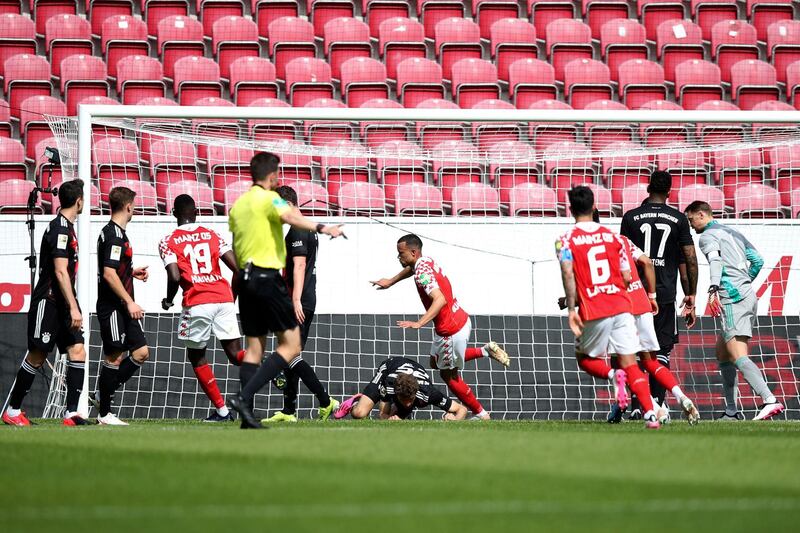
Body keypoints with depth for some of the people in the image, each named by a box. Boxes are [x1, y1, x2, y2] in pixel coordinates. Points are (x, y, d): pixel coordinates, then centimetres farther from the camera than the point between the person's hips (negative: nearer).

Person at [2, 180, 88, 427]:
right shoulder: (60, 228, -16)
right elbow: (60, 272, -21)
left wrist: (72, 306, 25)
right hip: (48, 302, -9)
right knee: (37, 357, -1)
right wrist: (73, 308, -23)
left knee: (78, 351, -4)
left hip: (63, 304, 9)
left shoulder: (66, 227, 14)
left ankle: (71, 413, -7)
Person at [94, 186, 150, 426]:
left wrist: (132, 272, 28)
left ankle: (103, 394, 16)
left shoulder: (111, 232, 15)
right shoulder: (115, 236, -16)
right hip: (112, 308, -10)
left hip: (122, 309, 10)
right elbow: (109, 274, -23)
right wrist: (130, 302, -23)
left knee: (141, 352, 8)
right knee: (114, 358, -5)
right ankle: (104, 413, 3)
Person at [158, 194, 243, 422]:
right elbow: (237, 267, 7)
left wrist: (168, 301, 11)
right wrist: (234, 295, 23)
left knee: (197, 356, 15)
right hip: (224, 299, 3)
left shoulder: (168, 242, 5)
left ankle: (222, 410, 11)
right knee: (235, 353, 5)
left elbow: (175, 277, -8)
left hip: (197, 303, -3)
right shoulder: (212, 235, 14)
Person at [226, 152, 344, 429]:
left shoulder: (238, 204, 16)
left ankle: (247, 416, 2)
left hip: (245, 279, 8)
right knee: (291, 346, -5)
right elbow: (290, 216, -29)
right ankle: (244, 397, -19)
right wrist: (321, 228, -39)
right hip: (268, 278, -8)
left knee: (254, 348, 9)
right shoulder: (268, 198, -8)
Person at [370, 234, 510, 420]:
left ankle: (481, 414, 22)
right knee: (436, 362, 27)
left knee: (448, 375, 10)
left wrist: (419, 323, -44)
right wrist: (390, 281, 41)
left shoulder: (422, 273, -25)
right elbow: (411, 268, 30)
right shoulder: (426, 261, 4)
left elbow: (440, 300, -39)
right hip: (461, 320, 9)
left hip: (451, 331, -9)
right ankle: (485, 351, 21)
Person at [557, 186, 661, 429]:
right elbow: (627, 277, 11)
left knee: (584, 358, 18)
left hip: (593, 311, -3)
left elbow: (568, 274, -15)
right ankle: (650, 413, -15)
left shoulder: (566, 240, -1)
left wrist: (571, 308, -13)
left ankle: (613, 375, -13)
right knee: (629, 363, 2)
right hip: (621, 306, 3)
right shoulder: (612, 236, 9)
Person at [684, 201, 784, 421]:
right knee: (722, 353, 17)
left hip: (733, 299, -9)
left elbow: (715, 260, -21)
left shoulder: (708, 236, -1)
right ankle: (731, 411, 16)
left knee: (739, 357, -18)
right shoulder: (733, 233, 25)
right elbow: (758, 261, 24)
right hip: (749, 295, 9)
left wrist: (713, 289, -35)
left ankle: (770, 400, -34)